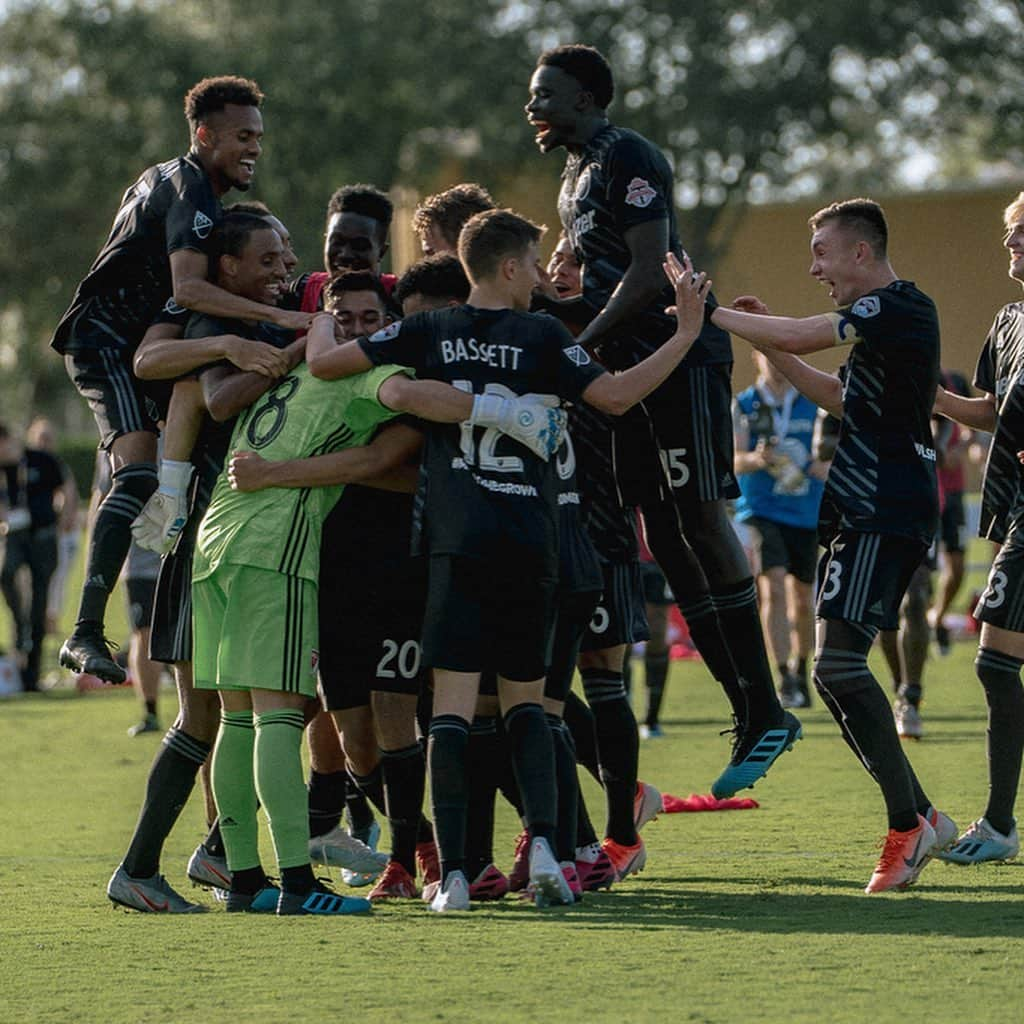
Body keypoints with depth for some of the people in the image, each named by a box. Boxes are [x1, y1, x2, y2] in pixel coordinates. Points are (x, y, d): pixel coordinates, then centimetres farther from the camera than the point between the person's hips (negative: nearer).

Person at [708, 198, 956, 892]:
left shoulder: (899, 308, -11)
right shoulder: (889, 315, 20)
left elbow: (799, 336, -17)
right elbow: (845, 399, 28)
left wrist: (709, 316, -6)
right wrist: (769, 346, 20)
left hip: (883, 515, -10)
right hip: (869, 514, 10)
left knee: (839, 662, -17)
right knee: (836, 668, 8)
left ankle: (909, 822, -12)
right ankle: (920, 817, 11)